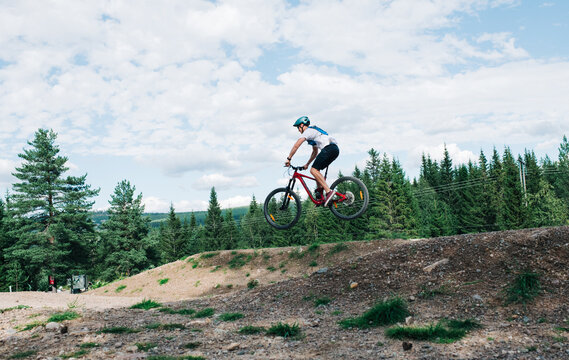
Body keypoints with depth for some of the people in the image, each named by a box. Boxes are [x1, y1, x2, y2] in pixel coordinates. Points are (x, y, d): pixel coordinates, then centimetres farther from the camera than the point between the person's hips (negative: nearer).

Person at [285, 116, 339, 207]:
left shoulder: (308, 131, 3)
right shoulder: (313, 132, 33)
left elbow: (296, 145, -6)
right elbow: (315, 152, 40)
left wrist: (288, 158, 0)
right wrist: (307, 164, 42)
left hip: (329, 148, -10)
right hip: (335, 149, 10)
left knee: (313, 170, -14)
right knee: (316, 170, 15)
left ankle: (328, 191, -25)